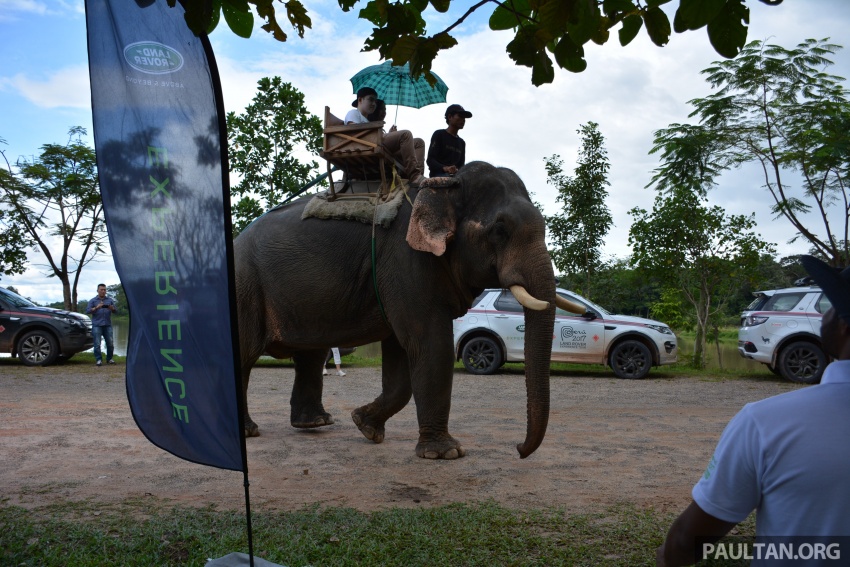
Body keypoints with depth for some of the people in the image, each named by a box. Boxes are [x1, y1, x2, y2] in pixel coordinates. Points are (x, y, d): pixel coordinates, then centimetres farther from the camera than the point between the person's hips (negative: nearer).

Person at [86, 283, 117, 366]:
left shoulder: (110, 300, 15)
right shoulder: (93, 300, 9)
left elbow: (115, 311, 13)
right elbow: (88, 310, -1)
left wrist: (112, 308, -11)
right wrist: (96, 308, -17)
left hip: (107, 325, 2)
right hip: (97, 325, -2)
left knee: (110, 343, 0)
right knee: (97, 344, -6)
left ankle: (109, 359, 11)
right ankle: (98, 359, 1)